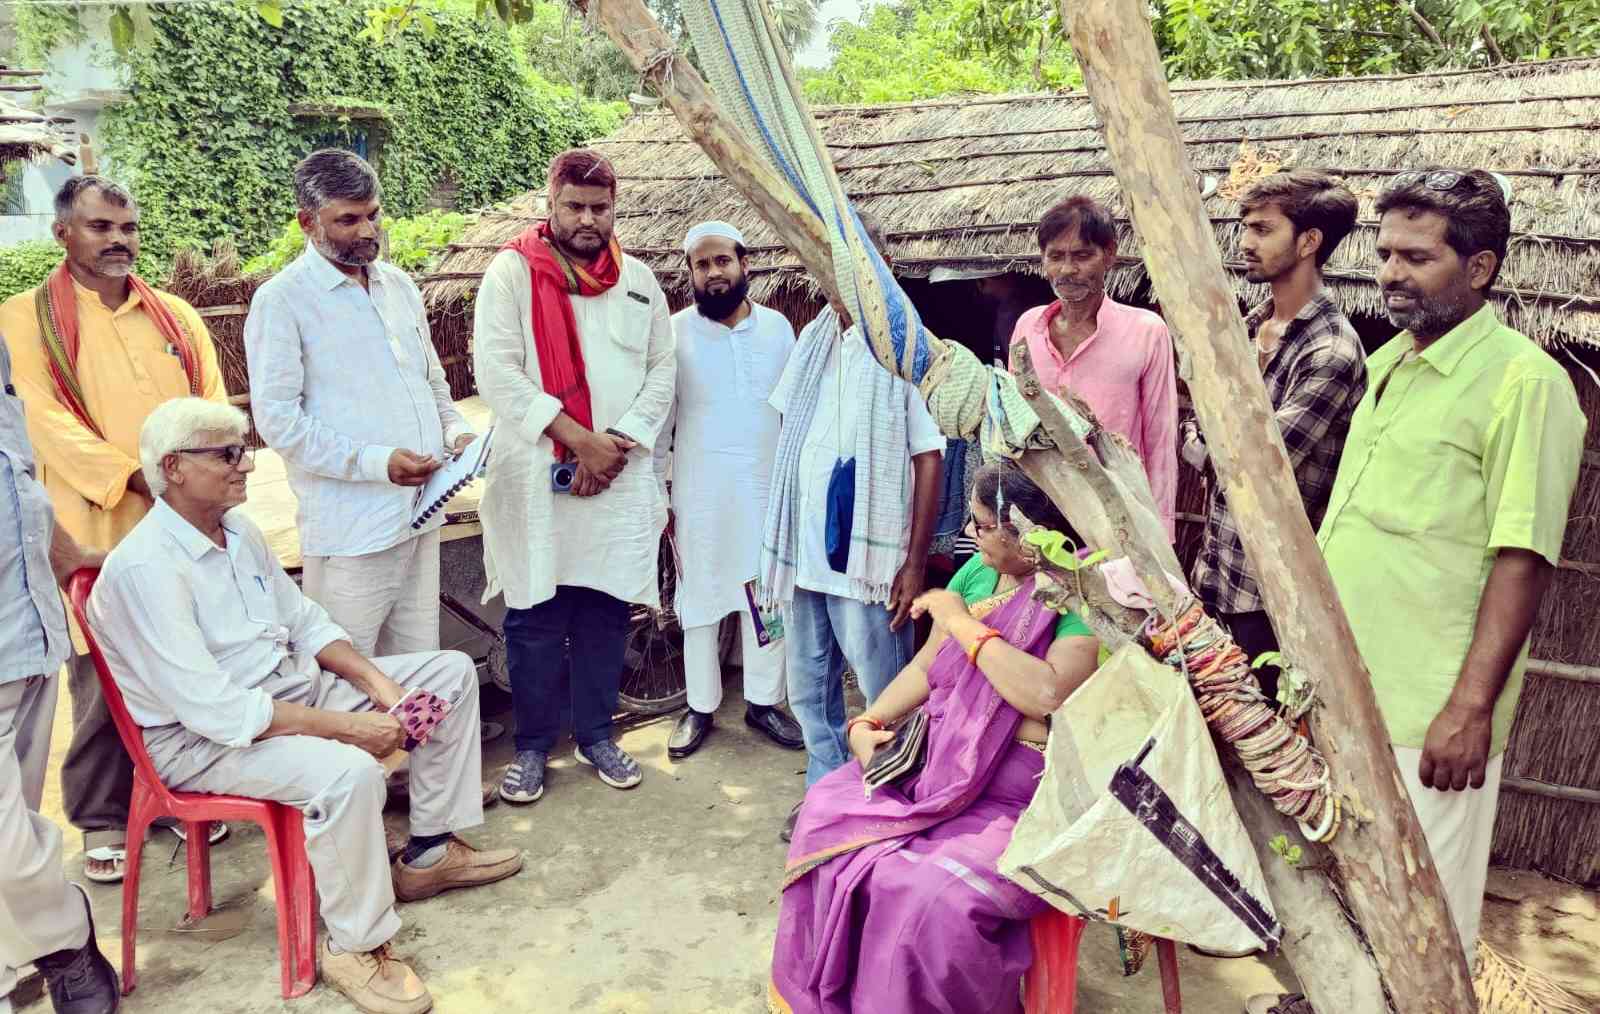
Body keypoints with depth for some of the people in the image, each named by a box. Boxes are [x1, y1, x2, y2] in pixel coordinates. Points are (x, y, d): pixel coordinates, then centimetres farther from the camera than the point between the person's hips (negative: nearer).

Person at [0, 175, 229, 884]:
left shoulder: (174, 314, 13)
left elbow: (212, 404, 7)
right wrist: (134, 479, -19)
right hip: (98, 531, -3)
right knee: (102, 680, 4)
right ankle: (103, 819, 20)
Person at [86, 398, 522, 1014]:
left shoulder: (238, 530, 5)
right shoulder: (145, 567, -22)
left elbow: (306, 621, 11)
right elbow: (213, 709, -28)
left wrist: (381, 685, -5)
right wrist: (348, 726, -27)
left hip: (290, 685, 9)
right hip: (199, 737, -9)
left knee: (452, 672, 4)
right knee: (349, 773, -37)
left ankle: (429, 852, 12)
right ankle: (356, 946, -14)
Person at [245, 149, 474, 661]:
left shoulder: (399, 284, 14)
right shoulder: (281, 300, -6)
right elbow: (278, 418, -12)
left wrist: (455, 429, 3)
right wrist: (376, 461, -19)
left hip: (421, 513, 6)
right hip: (350, 530, -6)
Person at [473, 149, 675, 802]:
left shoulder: (638, 279, 10)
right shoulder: (513, 271, -2)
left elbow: (663, 369, 8)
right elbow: (497, 373, -11)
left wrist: (618, 442, -7)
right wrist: (579, 438, -15)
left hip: (619, 479, 3)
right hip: (535, 479, -3)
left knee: (606, 613, 10)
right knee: (534, 620, 4)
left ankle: (597, 735, 26)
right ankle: (533, 746, 20)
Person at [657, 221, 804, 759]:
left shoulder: (777, 326, 3)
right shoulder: (675, 331, -4)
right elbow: (659, 416, -1)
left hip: (767, 489, 2)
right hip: (699, 494, -2)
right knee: (700, 598, 7)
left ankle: (763, 700, 23)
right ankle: (700, 707, 20)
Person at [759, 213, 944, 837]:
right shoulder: (813, 340, 10)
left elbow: (928, 458, -9)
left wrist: (916, 562, -13)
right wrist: (778, 537, 13)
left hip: (867, 557, -6)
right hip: (801, 549, 6)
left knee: (886, 695, 3)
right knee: (809, 688, 16)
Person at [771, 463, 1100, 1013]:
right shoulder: (978, 571, 7)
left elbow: (1047, 692, -32)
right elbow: (925, 668, 13)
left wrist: (962, 622, -19)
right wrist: (867, 723, -3)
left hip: (1023, 800, -7)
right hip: (941, 764, 7)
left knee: (935, 896, -28)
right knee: (828, 809, -7)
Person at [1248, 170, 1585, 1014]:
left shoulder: (1523, 381, -12)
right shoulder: (1385, 363, 12)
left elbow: (1523, 559, -17)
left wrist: (1472, 707, -21)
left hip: (1426, 712, -8)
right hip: (1341, 690, 8)